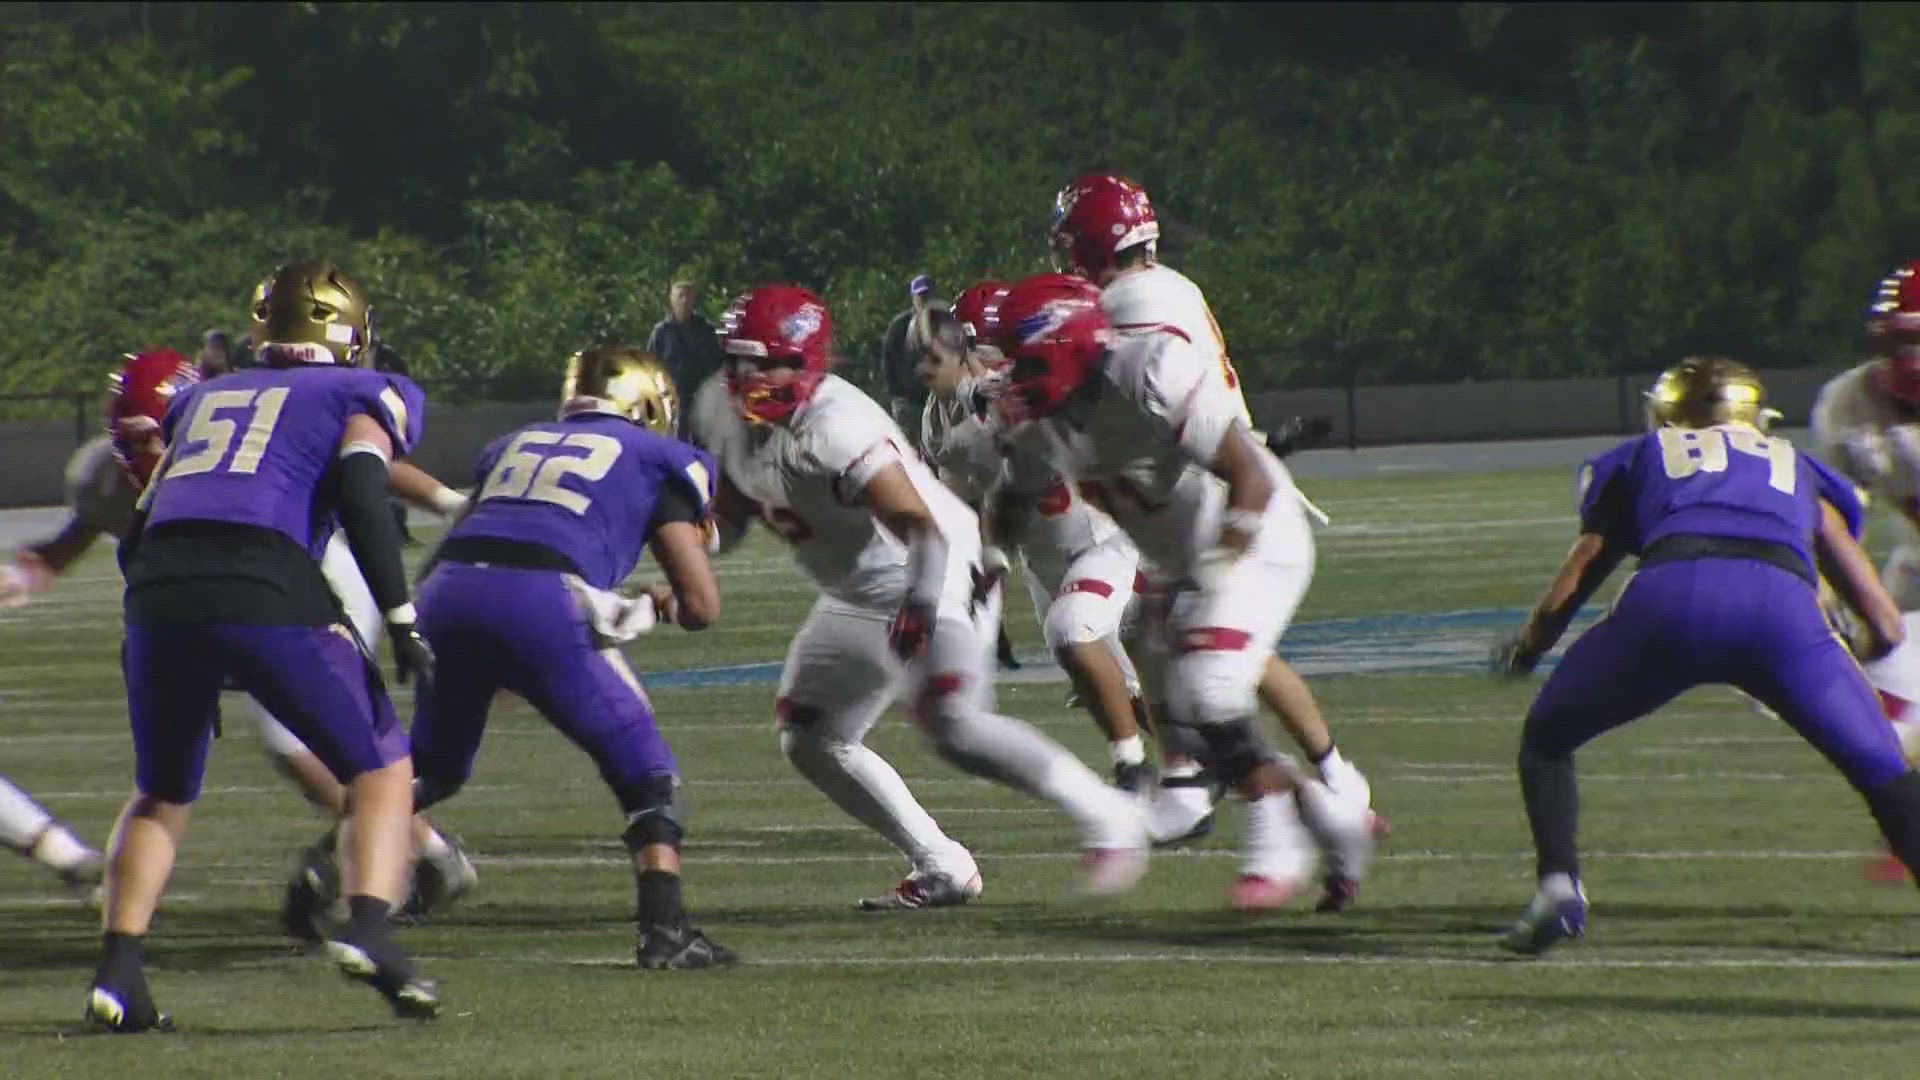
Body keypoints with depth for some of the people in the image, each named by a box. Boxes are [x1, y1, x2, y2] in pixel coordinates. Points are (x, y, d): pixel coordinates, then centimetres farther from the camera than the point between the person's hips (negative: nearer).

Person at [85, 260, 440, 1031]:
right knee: (382, 770, 10)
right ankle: (367, 926, -12)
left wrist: (146, 632, 36)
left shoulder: (204, 399, 31)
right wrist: (402, 619, -4)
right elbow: (360, 497, -2)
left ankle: (118, 970, 9)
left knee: (162, 793, 23)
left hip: (160, 592, 4)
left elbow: (140, 530, 26)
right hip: (267, 595, -4)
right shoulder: (365, 395, 17)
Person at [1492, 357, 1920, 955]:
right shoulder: (1798, 471, 36)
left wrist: (1524, 649, 48)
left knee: (1547, 738, 24)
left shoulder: (1638, 460, 34)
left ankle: (1558, 882, 5)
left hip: (1668, 598, 0)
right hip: (1781, 603, 0)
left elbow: (1565, 596, 27)